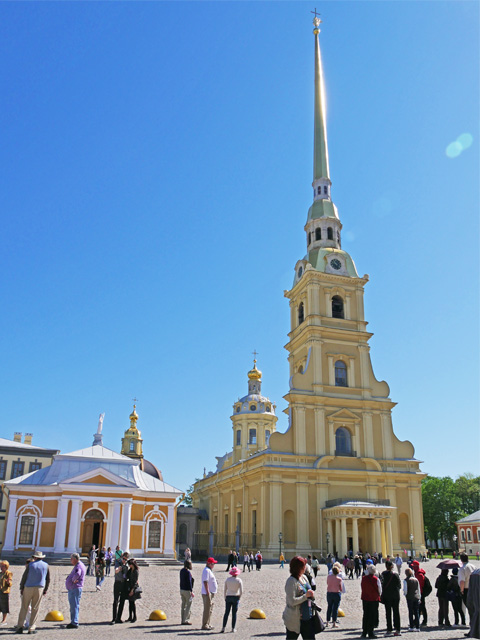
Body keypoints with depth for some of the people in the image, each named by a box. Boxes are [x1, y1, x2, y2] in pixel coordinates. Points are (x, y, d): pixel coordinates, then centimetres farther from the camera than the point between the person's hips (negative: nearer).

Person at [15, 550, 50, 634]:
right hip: (39, 589, 1)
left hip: (28, 588, -1)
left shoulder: (31, 564, 1)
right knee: (35, 608, 5)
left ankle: (20, 626, 4)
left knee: (24, 607, 7)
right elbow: (48, 579, 11)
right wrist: (45, 589, 18)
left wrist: (21, 588, 6)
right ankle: (31, 628, 4)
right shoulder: (46, 566, 7)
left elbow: (24, 577, -1)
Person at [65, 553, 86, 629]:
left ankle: (74, 623, -10)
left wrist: (73, 580, -21)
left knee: (74, 606, -10)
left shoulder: (78, 566, -17)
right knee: (73, 606, 16)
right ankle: (73, 622, 24)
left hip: (75, 589, -11)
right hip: (72, 589, 11)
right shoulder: (78, 565, 16)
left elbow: (77, 574, -37)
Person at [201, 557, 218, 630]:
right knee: (207, 610, -7)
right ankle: (204, 625, -1)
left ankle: (207, 624, 23)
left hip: (211, 593, 11)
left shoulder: (209, 570, 17)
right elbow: (205, 582, -23)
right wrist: (208, 593, -25)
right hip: (207, 594, -11)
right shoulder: (206, 570, -16)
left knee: (210, 609, 15)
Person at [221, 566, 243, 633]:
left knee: (226, 612, 4)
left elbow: (224, 590, 4)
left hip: (228, 597, 2)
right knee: (234, 613, 6)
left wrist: (225, 597, 12)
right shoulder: (239, 580, -5)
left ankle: (223, 628, 0)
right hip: (235, 597, -2)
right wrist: (239, 598, 7)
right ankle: (233, 629, 10)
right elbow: (241, 591, -6)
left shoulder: (227, 579, 2)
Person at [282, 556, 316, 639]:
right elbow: (292, 601, -23)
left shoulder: (304, 578, 9)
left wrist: (311, 595, 0)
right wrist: (306, 596, -20)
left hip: (307, 617, 7)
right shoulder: (291, 581, -17)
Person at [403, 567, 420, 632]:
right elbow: (419, 589, 12)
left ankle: (411, 627, 4)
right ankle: (417, 627, 6)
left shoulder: (406, 580, -7)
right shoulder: (416, 580, 7)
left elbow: (405, 590, -10)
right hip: (417, 597, 4)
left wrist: (405, 594, 10)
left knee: (411, 612, 3)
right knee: (417, 612, 7)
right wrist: (419, 597, 19)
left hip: (410, 598, -4)